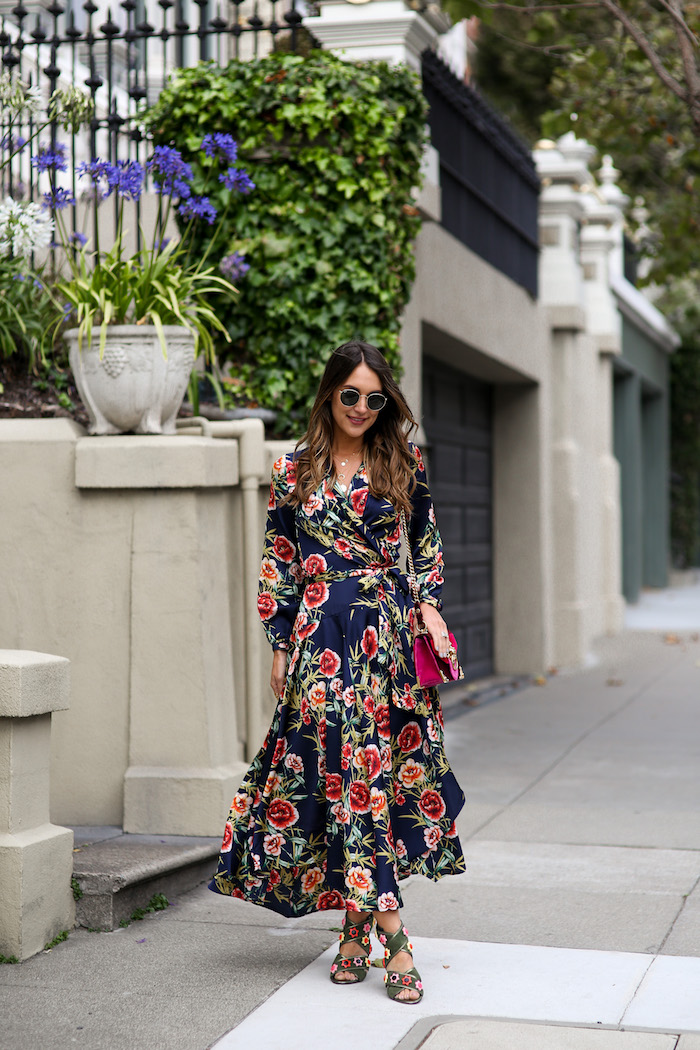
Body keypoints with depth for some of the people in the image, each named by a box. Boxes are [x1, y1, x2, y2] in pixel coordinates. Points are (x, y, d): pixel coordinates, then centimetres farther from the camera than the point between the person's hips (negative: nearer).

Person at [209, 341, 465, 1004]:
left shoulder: (403, 465, 9)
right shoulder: (294, 471, 7)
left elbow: (426, 546, 15)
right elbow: (277, 563, 9)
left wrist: (429, 608, -1)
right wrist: (279, 644, 4)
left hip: (387, 632, 0)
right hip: (319, 636, 0)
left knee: (357, 772, -2)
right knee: (350, 772, -7)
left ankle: (357, 927, 8)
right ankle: (392, 935, -7)